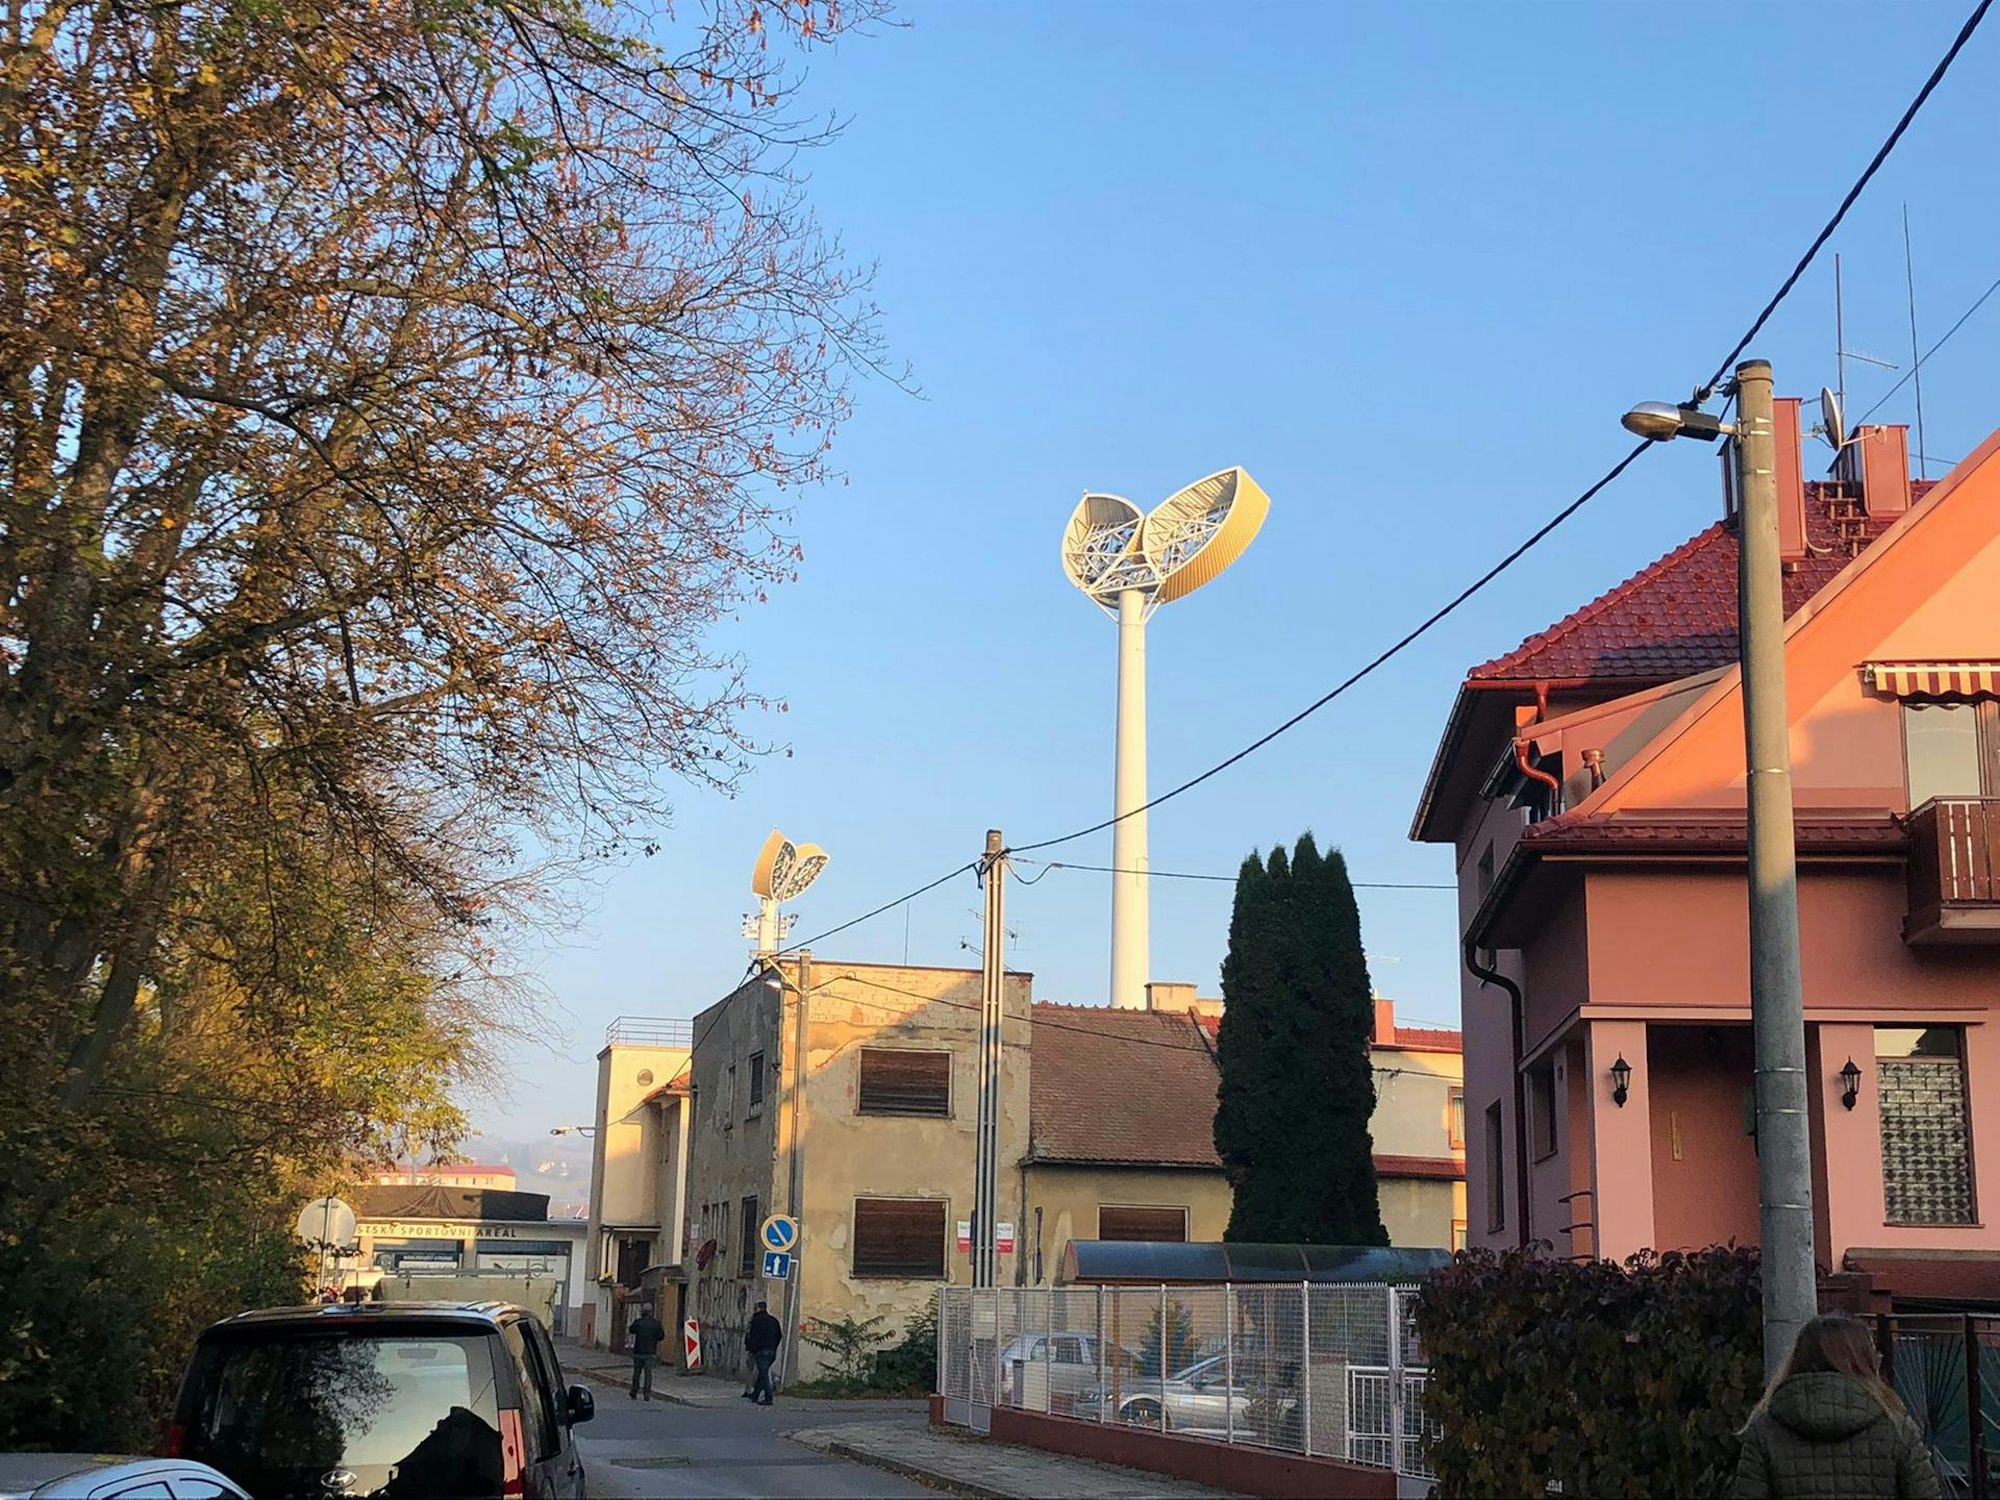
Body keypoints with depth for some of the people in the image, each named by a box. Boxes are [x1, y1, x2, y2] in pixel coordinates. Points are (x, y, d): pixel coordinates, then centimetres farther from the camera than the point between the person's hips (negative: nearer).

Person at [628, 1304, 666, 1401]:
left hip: (638, 1352, 0)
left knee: (636, 1372, 13)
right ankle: (647, 1395, -2)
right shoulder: (656, 1323, -4)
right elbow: (661, 1337, 0)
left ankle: (634, 1393, 18)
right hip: (649, 1353, 0)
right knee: (648, 1373, 3)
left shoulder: (638, 1322, -5)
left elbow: (631, 1330, 14)